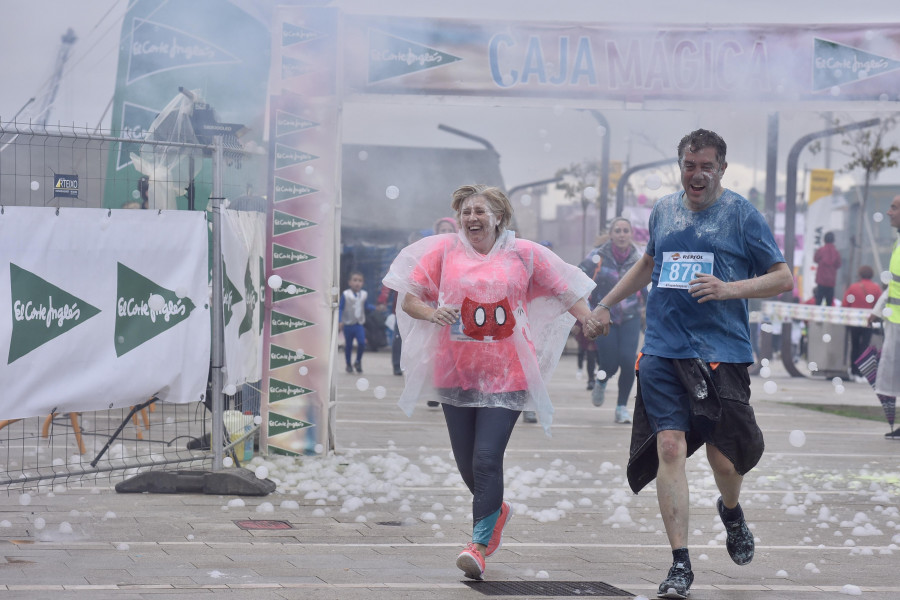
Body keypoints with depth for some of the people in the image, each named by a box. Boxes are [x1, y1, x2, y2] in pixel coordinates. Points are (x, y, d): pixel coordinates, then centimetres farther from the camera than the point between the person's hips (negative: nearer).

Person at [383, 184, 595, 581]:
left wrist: (591, 322, -9)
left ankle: (479, 545, -11)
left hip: (506, 373, -3)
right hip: (456, 370, 3)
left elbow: (566, 291, 7)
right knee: (466, 462, 11)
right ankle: (496, 511, 40)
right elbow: (409, 298, 6)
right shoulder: (444, 250, 3)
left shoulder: (524, 253, 3)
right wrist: (431, 313, -15)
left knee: (487, 458, -15)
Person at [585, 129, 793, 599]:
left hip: (722, 352, -3)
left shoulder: (742, 215, 0)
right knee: (670, 446, -9)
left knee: (724, 458, 0)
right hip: (662, 349, 3)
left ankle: (731, 511, 37)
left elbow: (783, 278, -1)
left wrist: (728, 288, -15)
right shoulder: (664, 210, 12)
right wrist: (605, 305, 30)